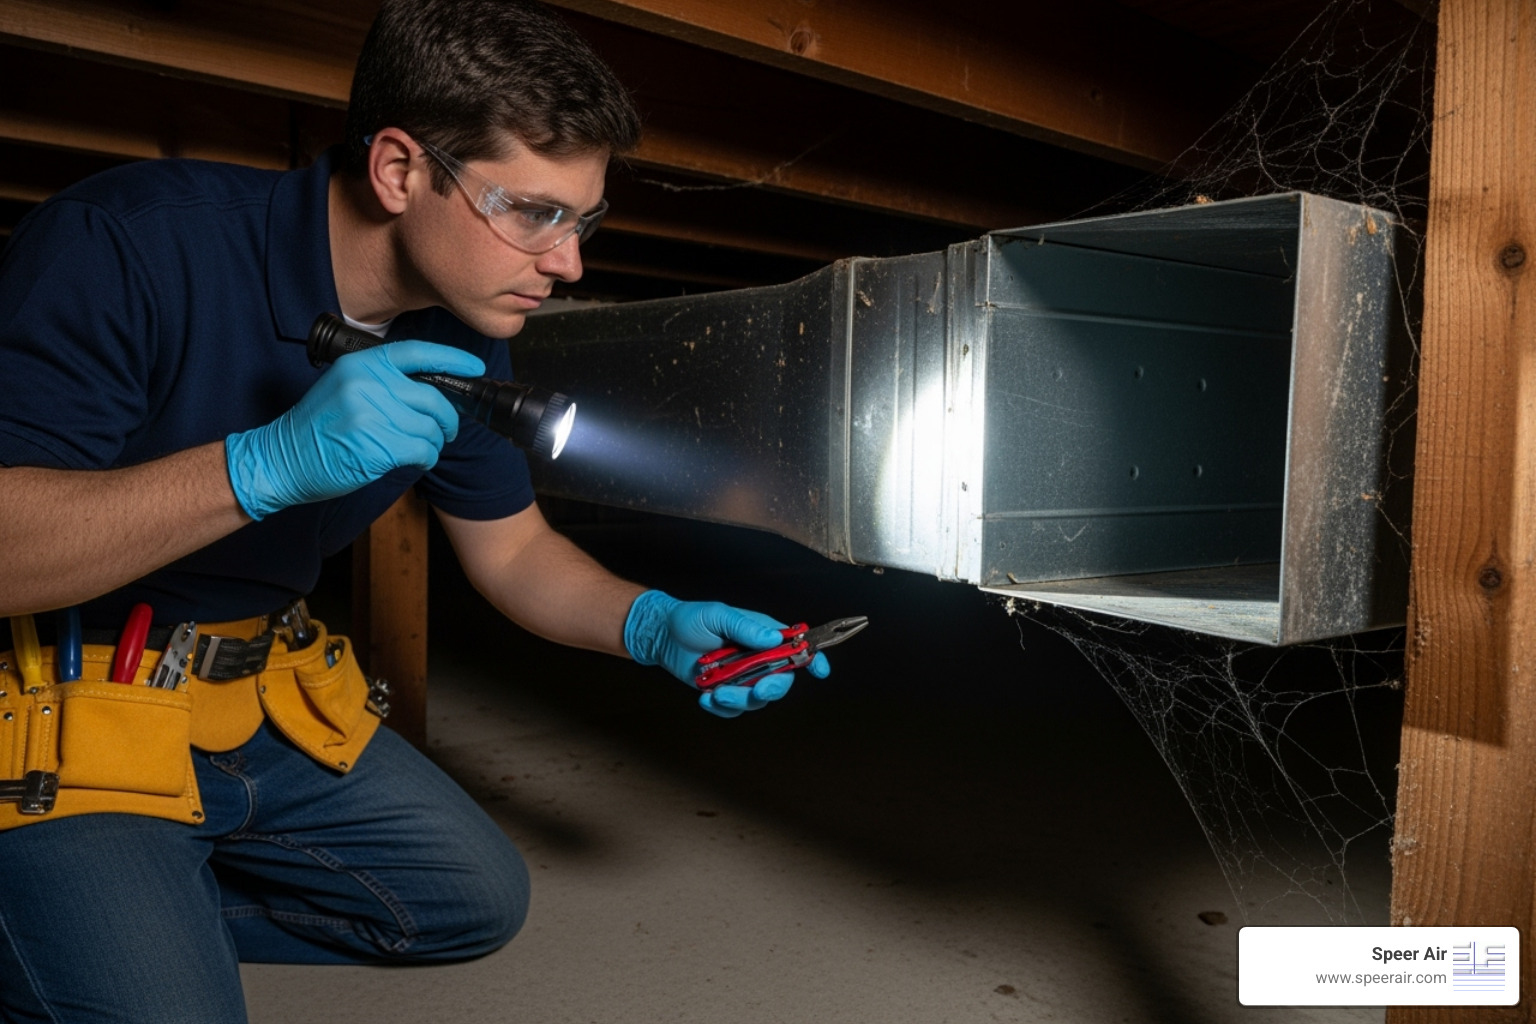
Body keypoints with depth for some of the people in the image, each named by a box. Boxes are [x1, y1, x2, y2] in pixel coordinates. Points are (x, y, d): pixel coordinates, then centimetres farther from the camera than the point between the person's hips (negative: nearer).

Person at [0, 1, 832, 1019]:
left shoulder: (462, 338, -4)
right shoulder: (130, 245, -25)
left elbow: (511, 549, 4)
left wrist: (653, 625, -13)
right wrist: (266, 465, -41)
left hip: (263, 704, 7)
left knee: (479, 900, 13)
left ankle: (155, 909, 18)